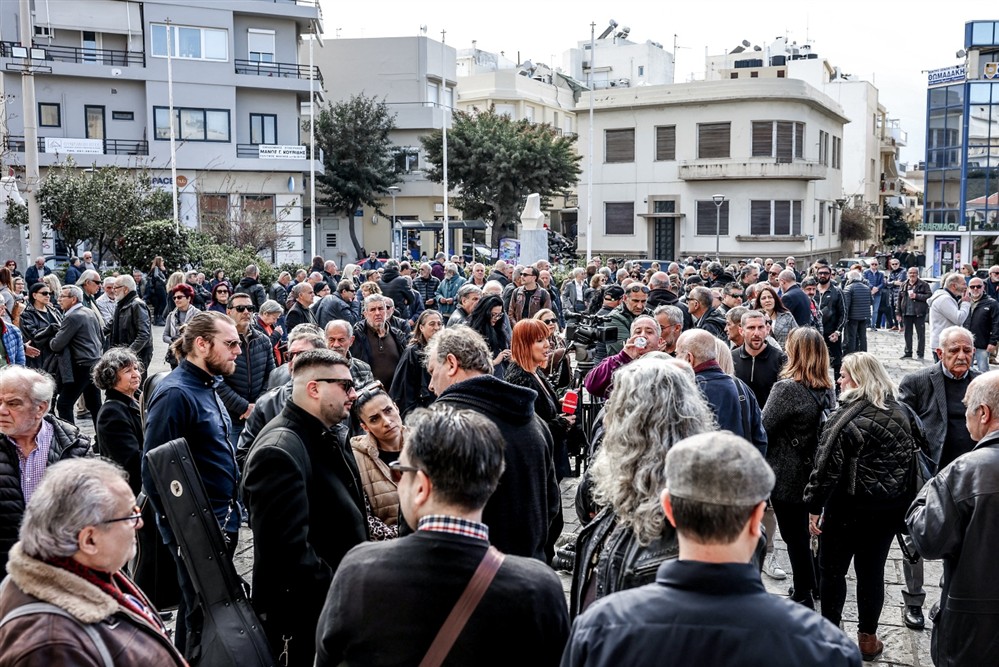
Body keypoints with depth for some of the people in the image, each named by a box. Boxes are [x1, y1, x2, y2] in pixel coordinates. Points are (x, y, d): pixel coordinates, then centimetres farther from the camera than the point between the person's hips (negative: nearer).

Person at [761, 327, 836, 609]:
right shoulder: (828, 390, 1)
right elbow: (825, 429, 12)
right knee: (808, 532, 21)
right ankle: (813, 587, 35)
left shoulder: (787, 388, -22)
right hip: (816, 473, 7)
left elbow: (763, 428, -17)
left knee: (795, 536, 6)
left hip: (787, 477, -7)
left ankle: (803, 596, 17)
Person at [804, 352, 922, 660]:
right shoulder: (901, 412, 4)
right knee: (872, 569, 14)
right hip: (892, 507, 6)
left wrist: (814, 506, -11)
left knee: (832, 568, 9)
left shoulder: (847, 419, -19)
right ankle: (867, 638, 23)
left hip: (851, 508, -6)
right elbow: (909, 457, 14)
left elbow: (827, 468, -20)